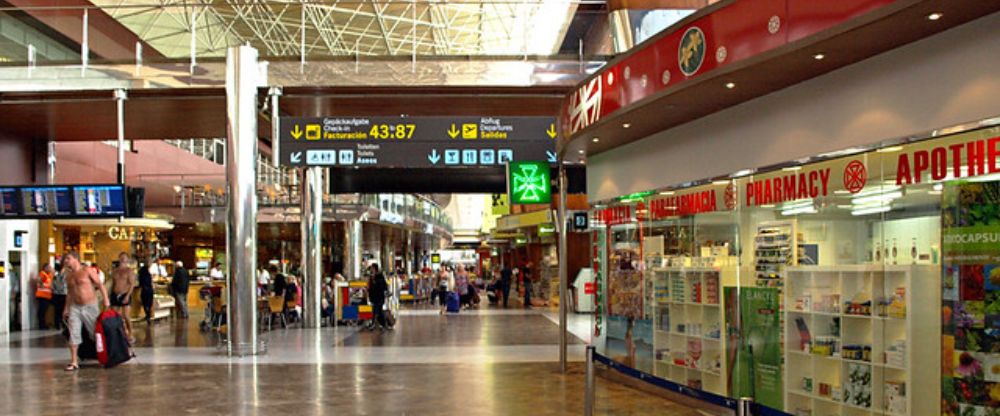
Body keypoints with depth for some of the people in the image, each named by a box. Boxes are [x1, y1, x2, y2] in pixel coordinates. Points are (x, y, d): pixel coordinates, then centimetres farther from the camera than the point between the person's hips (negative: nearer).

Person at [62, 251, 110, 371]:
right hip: (75, 307, 4)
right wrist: (67, 309, 14)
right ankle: (74, 362, 1)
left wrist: (106, 300, -18)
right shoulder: (68, 275, 10)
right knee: (73, 334, -3)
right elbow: (69, 293, 18)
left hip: (90, 306, -4)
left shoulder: (87, 270, -5)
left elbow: (100, 284, -9)